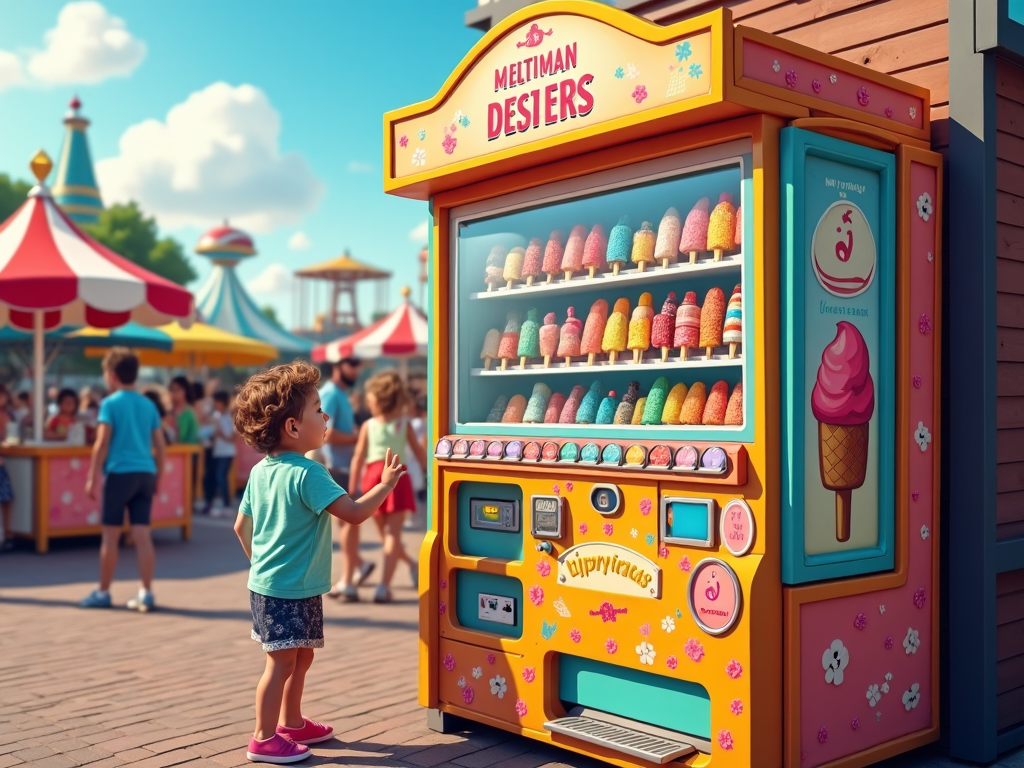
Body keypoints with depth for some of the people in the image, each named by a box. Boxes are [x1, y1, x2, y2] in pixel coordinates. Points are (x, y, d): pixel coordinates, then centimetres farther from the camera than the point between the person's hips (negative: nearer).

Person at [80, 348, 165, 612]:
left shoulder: (110, 403, -4)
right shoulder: (149, 404, 11)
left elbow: (102, 444, -9)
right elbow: (160, 446, 10)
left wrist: (92, 477, -4)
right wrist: (158, 477, 18)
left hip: (120, 473, -5)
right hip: (146, 474, 5)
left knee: (111, 535, 5)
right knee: (142, 534, 4)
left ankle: (103, 592, 13)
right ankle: (146, 593, 2)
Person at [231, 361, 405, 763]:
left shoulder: (260, 471, 5)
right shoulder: (307, 474, -22)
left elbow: (242, 526, 12)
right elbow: (354, 512, -24)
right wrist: (386, 484, -13)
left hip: (266, 583, 9)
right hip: (290, 590, -9)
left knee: (301, 655, 20)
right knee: (282, 661, 1)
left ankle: (292, 723, 33)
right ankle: (264, 739, 11)